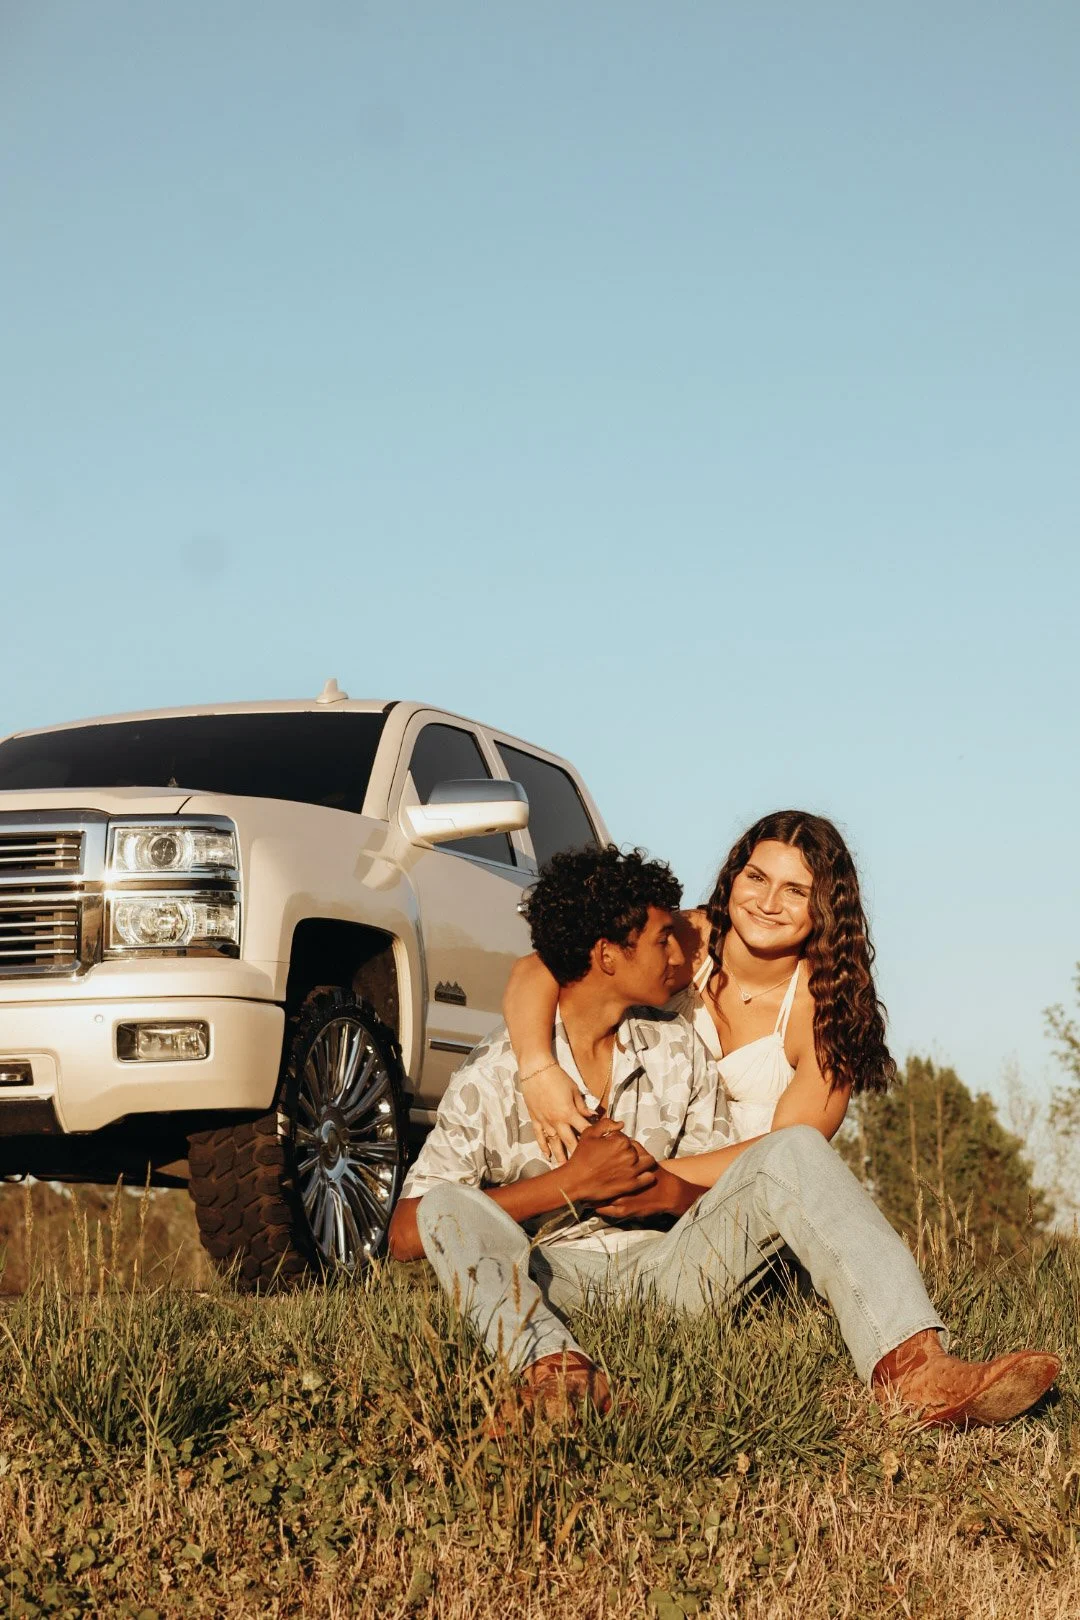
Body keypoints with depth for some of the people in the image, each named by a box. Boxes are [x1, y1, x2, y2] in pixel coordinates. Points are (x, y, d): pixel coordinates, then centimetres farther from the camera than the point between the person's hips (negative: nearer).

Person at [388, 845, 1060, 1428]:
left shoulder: (682, 1052, 14)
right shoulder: (493, 1076, 0)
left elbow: (724, 1190, 15)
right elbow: (408, 1232, -9)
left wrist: (676, 1195, -10)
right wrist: (570, 1184, -14)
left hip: (668, 1268, 3)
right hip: (549, 1277, -3)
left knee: (794, 1149, -17)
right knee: (450, 1207, -32)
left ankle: (913, 1367, -40)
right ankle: (547, 1361, -62)